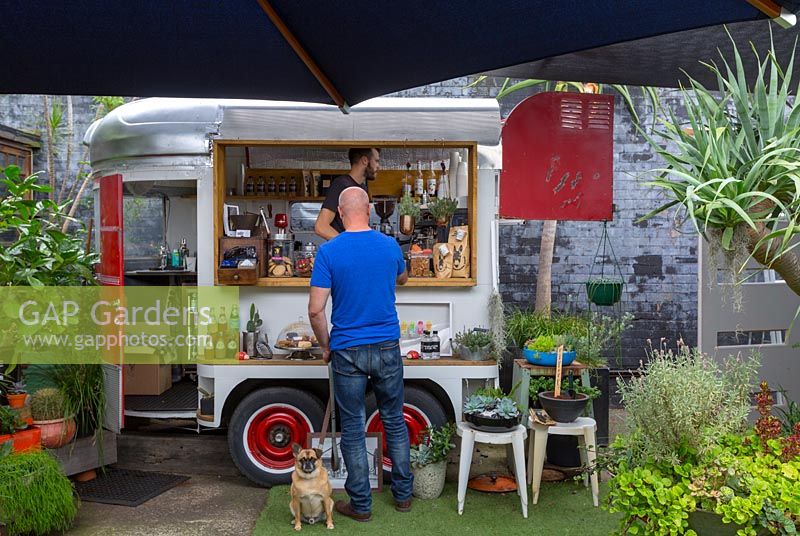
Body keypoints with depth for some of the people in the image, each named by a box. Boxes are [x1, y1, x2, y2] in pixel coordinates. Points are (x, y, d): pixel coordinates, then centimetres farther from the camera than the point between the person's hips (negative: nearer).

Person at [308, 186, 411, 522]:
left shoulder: (329, 251, -11)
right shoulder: (390, 246, -1)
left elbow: (316, 310, -14)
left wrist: (326, 347, 2)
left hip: (348, 352, -3)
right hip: (387, 347, 3)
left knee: (353, 429, 9)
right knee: (395, 422, 17)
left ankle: (361, 504, 19)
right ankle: (403, 494, 27)